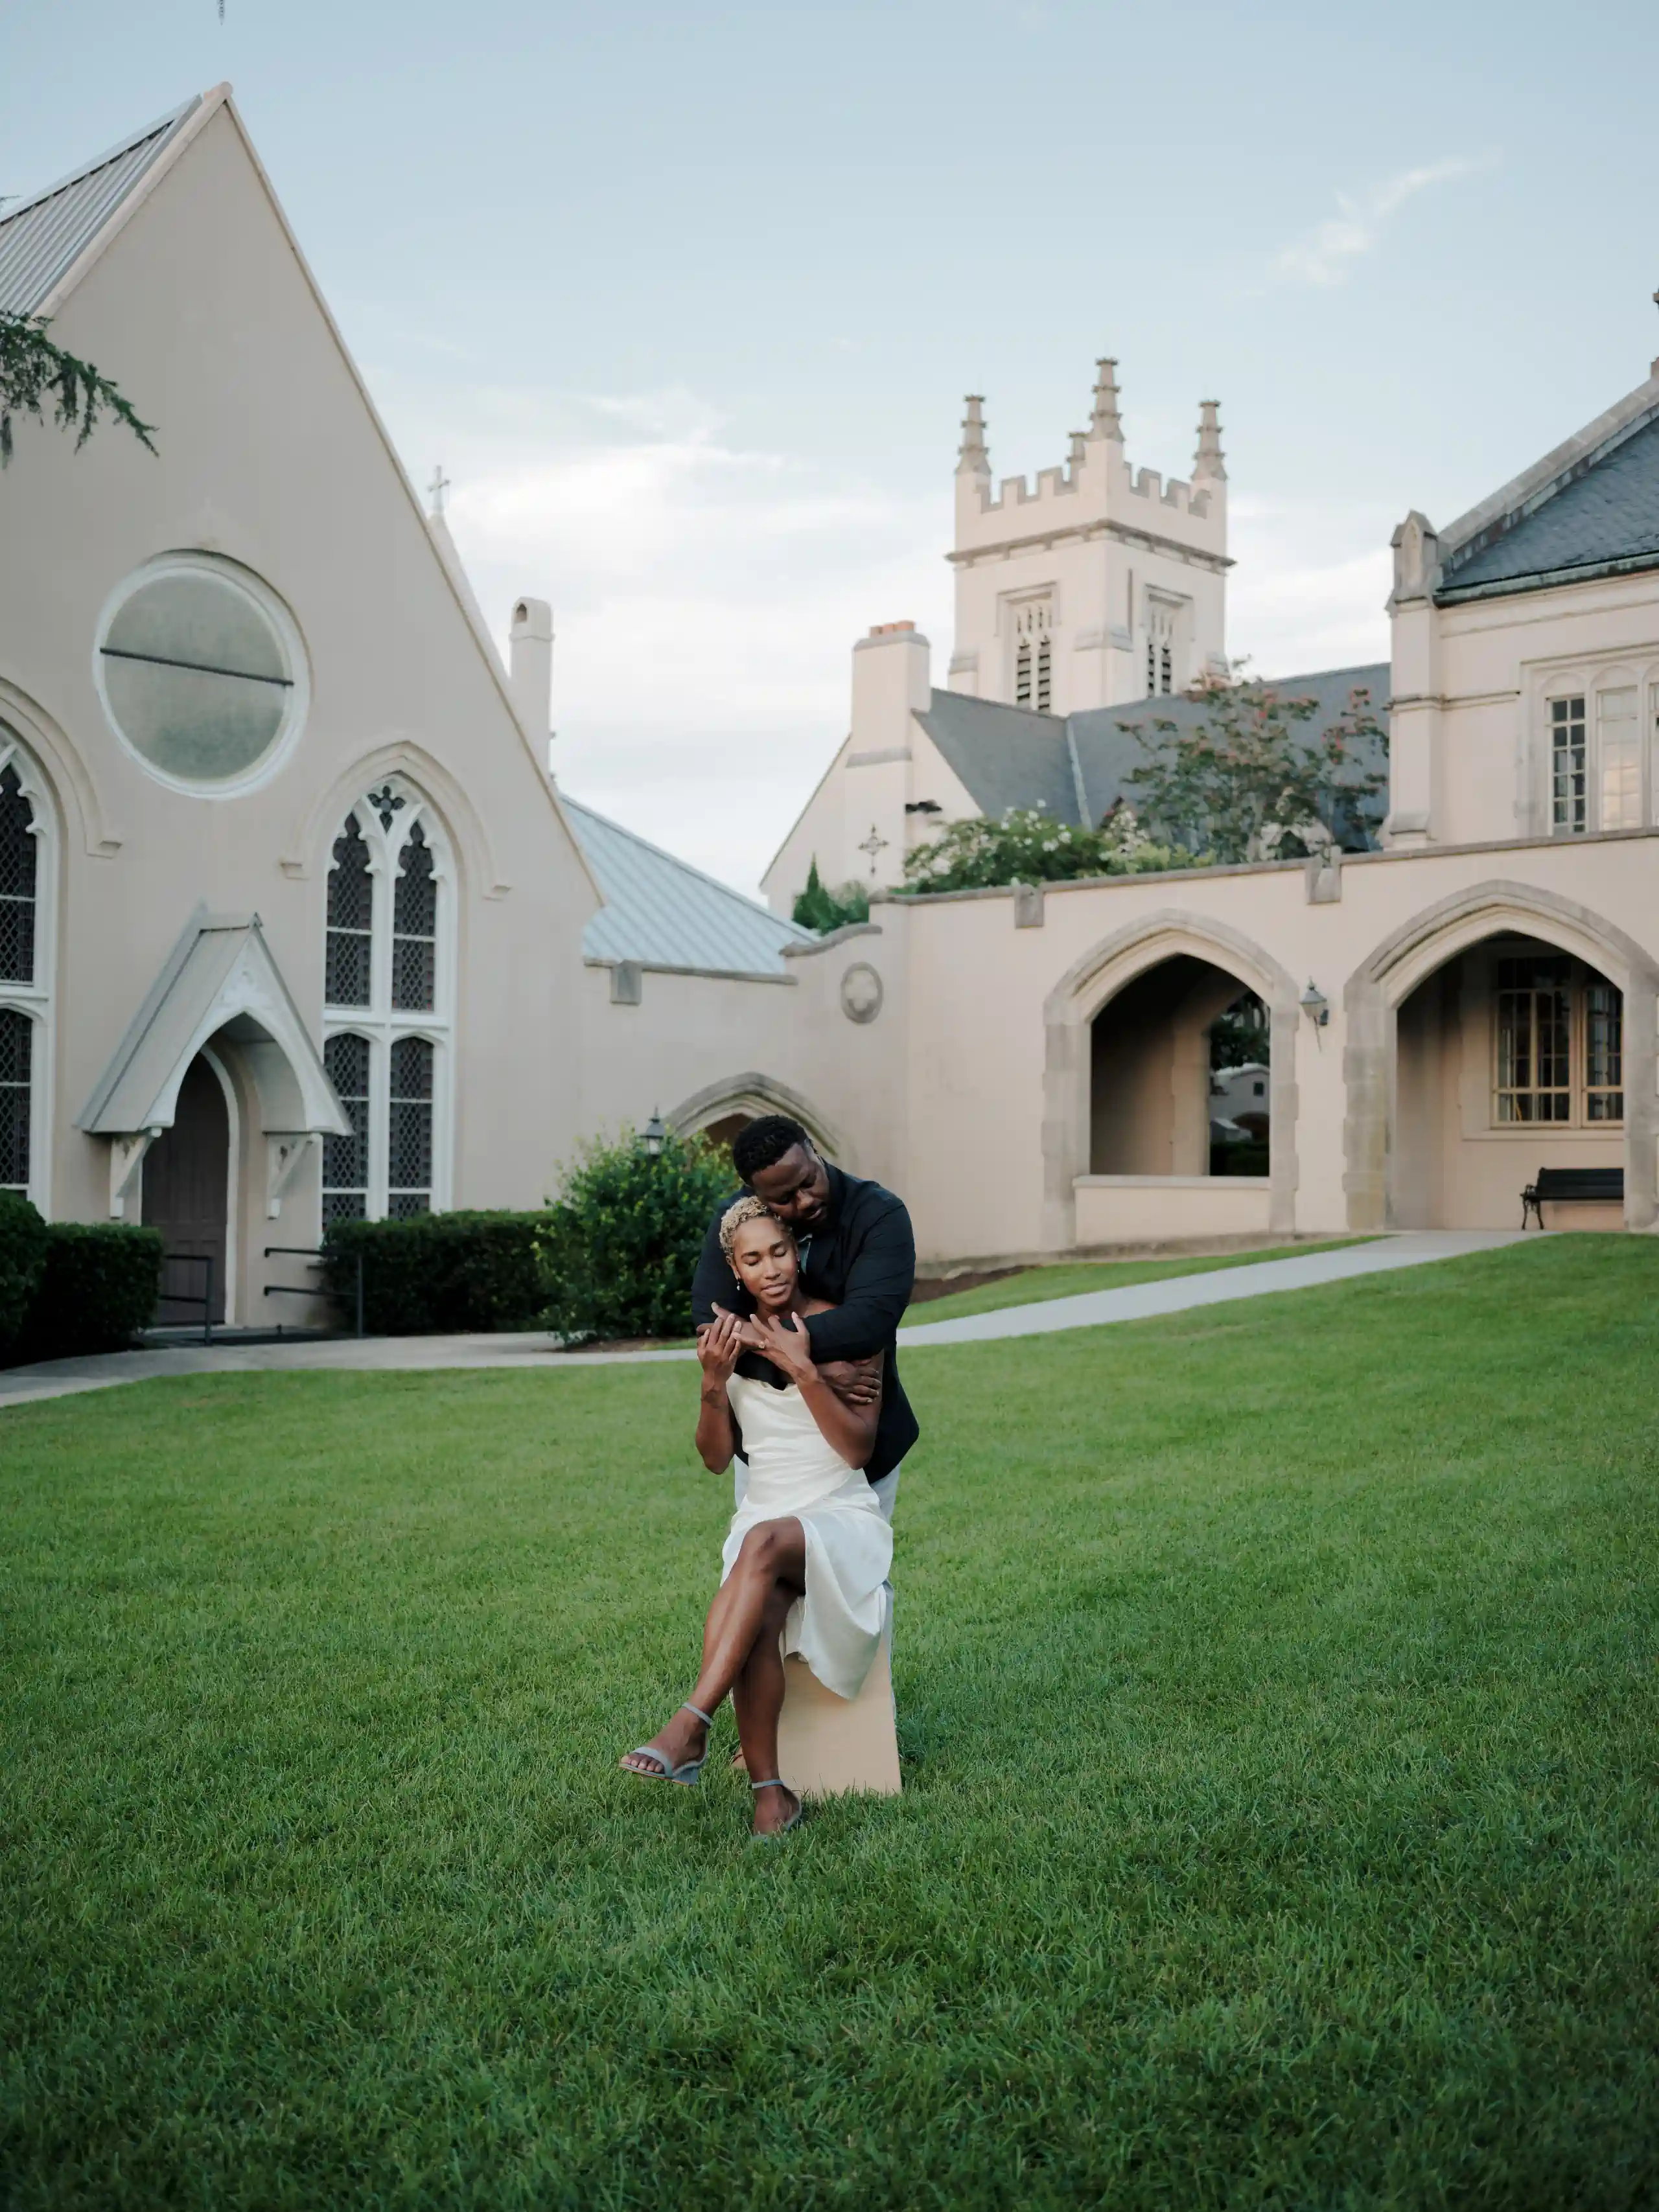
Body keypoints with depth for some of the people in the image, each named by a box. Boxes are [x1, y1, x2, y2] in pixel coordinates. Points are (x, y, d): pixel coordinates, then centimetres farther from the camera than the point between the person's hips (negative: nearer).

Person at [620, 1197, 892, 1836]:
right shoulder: (730, 1335, 9)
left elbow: (858, 1448, -10)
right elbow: (716, 1458, 8)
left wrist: (803, 1370, -21)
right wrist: (713, 1383, -11)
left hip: (843, 1519, -3)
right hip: (763, 1517, 3)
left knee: (762, 1543, -38)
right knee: (758, 1623, -32)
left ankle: (690, 1729, -43)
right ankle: (769, 1791, -28)